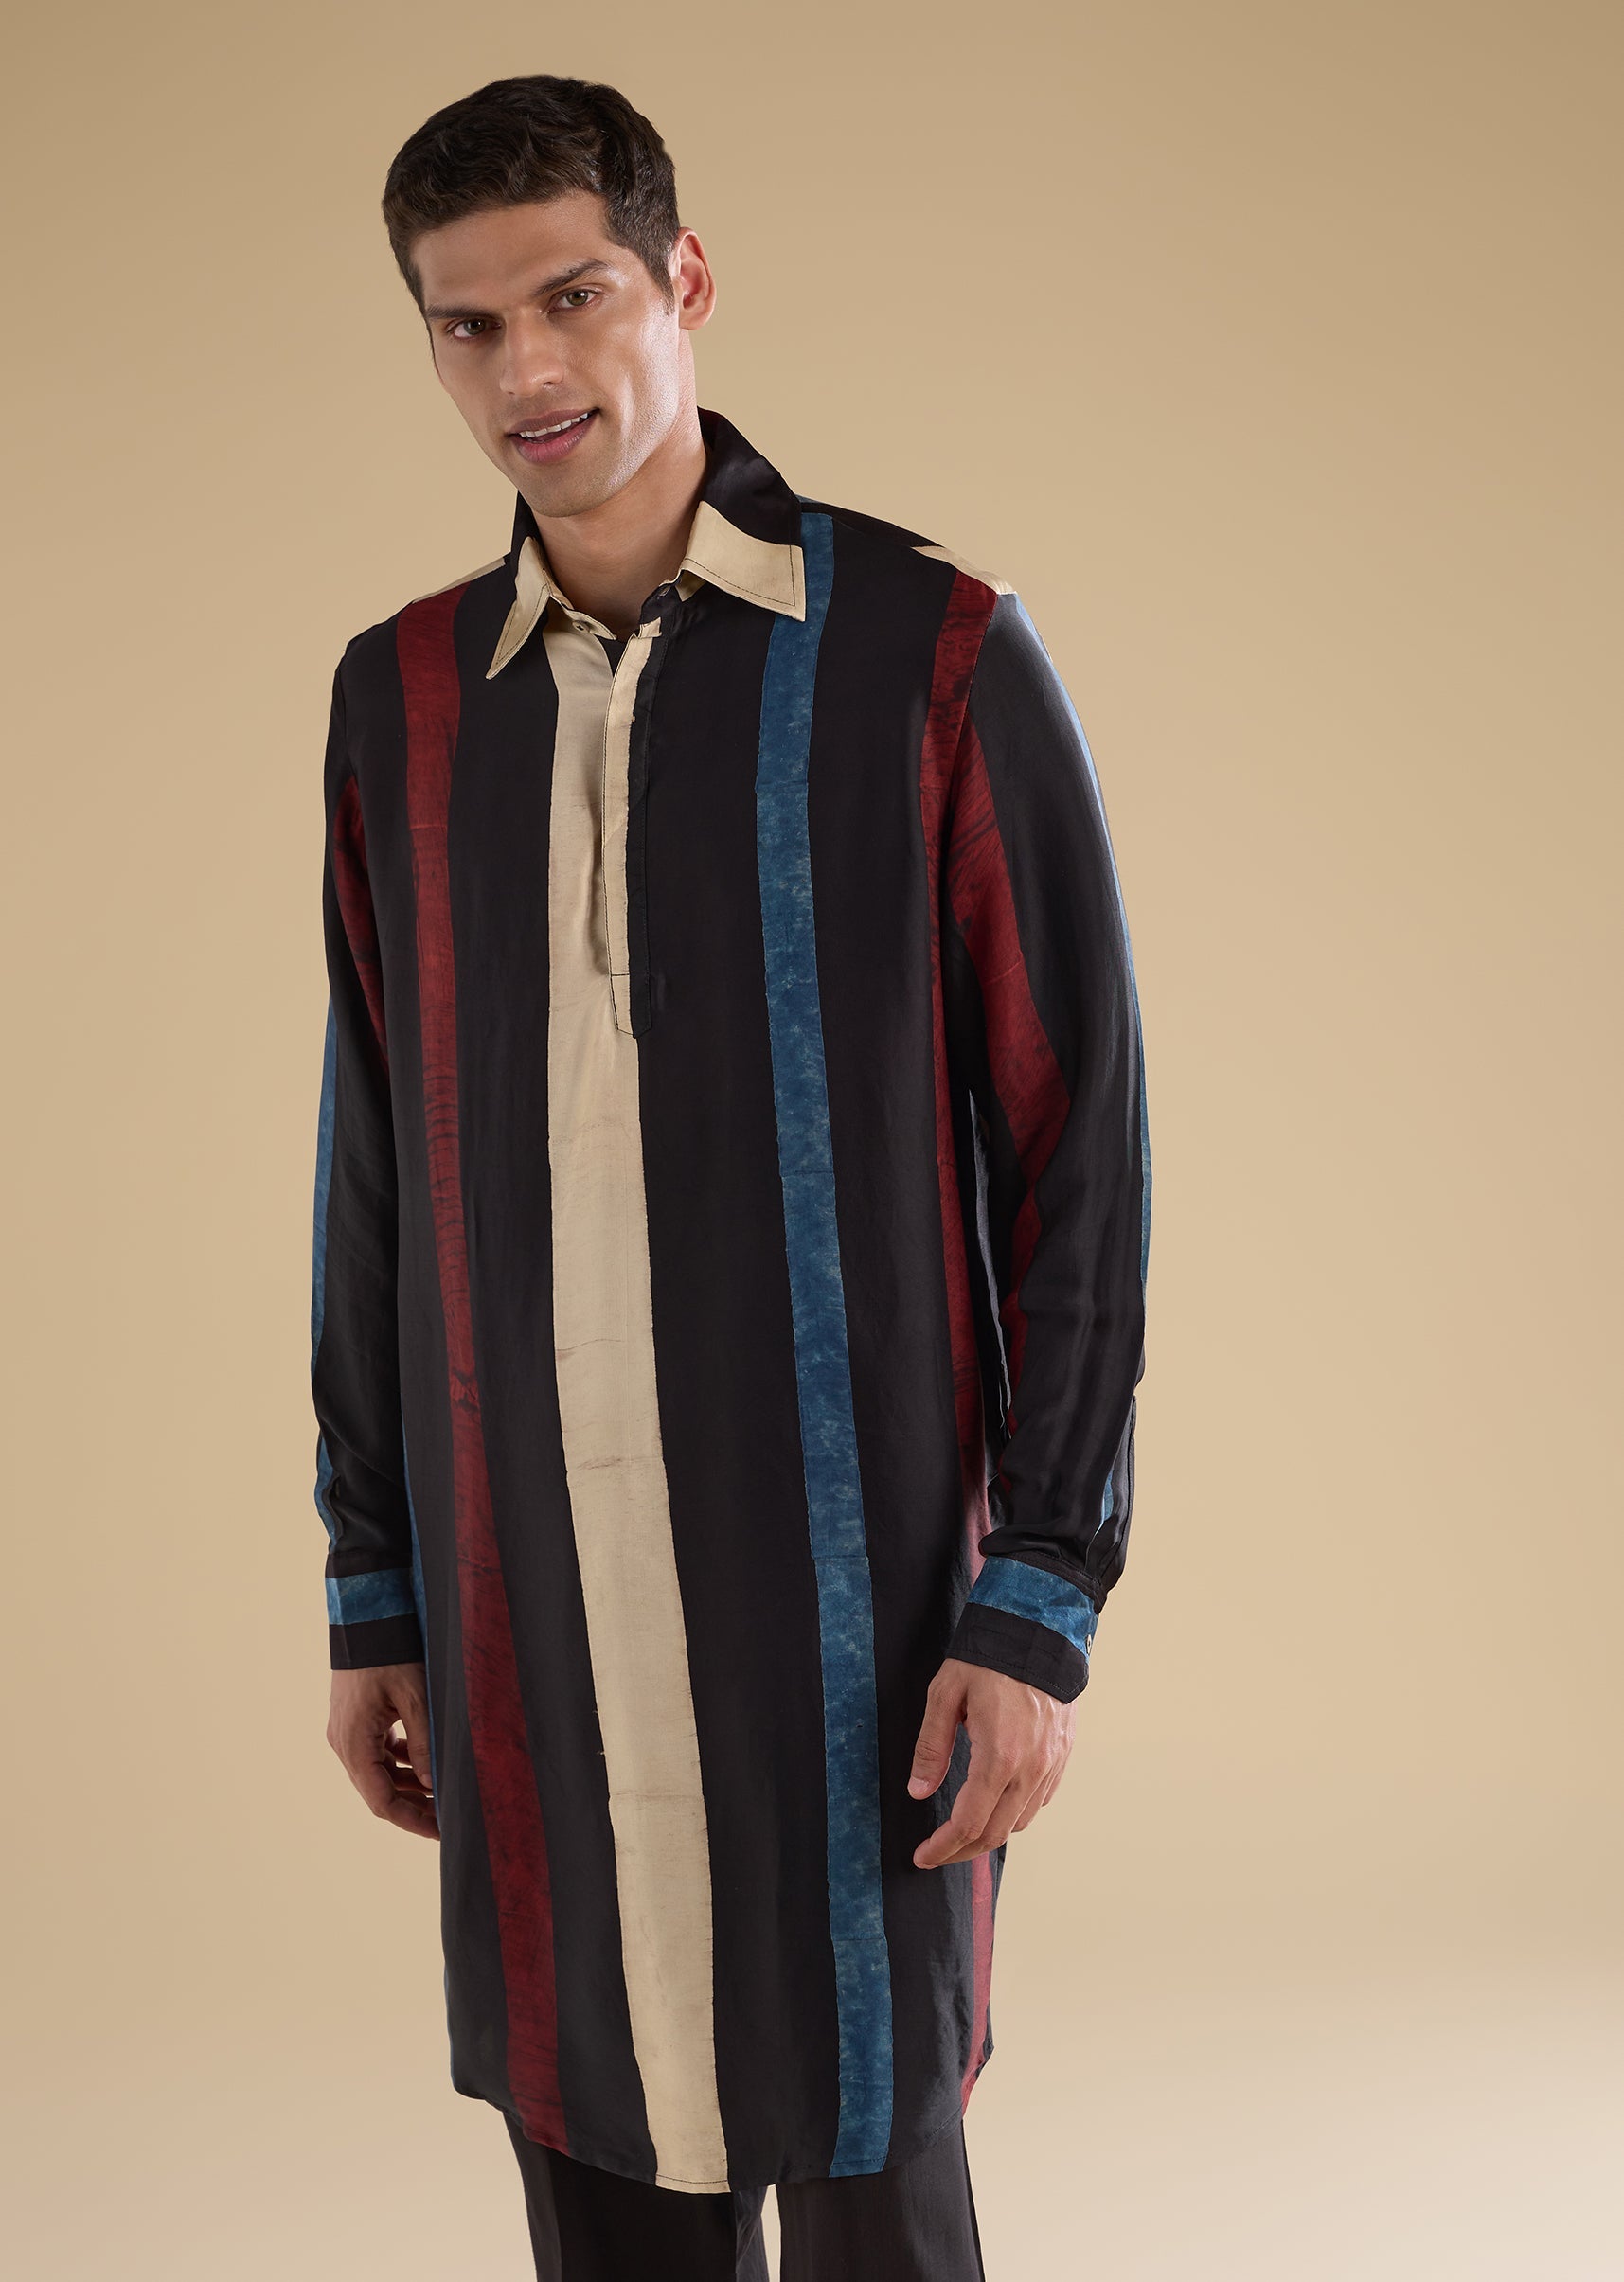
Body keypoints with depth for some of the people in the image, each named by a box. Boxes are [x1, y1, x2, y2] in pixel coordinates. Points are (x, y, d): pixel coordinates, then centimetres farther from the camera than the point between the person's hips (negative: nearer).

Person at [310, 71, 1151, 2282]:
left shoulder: (931, 656, -6)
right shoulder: (401, 696, 8)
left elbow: (1079, 1152, -6)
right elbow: (375, 1164, 12)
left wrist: (1042, 1605, -10)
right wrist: (375, 1590, 12)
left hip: (848, 1586, -4)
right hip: (522, 1601, 4)